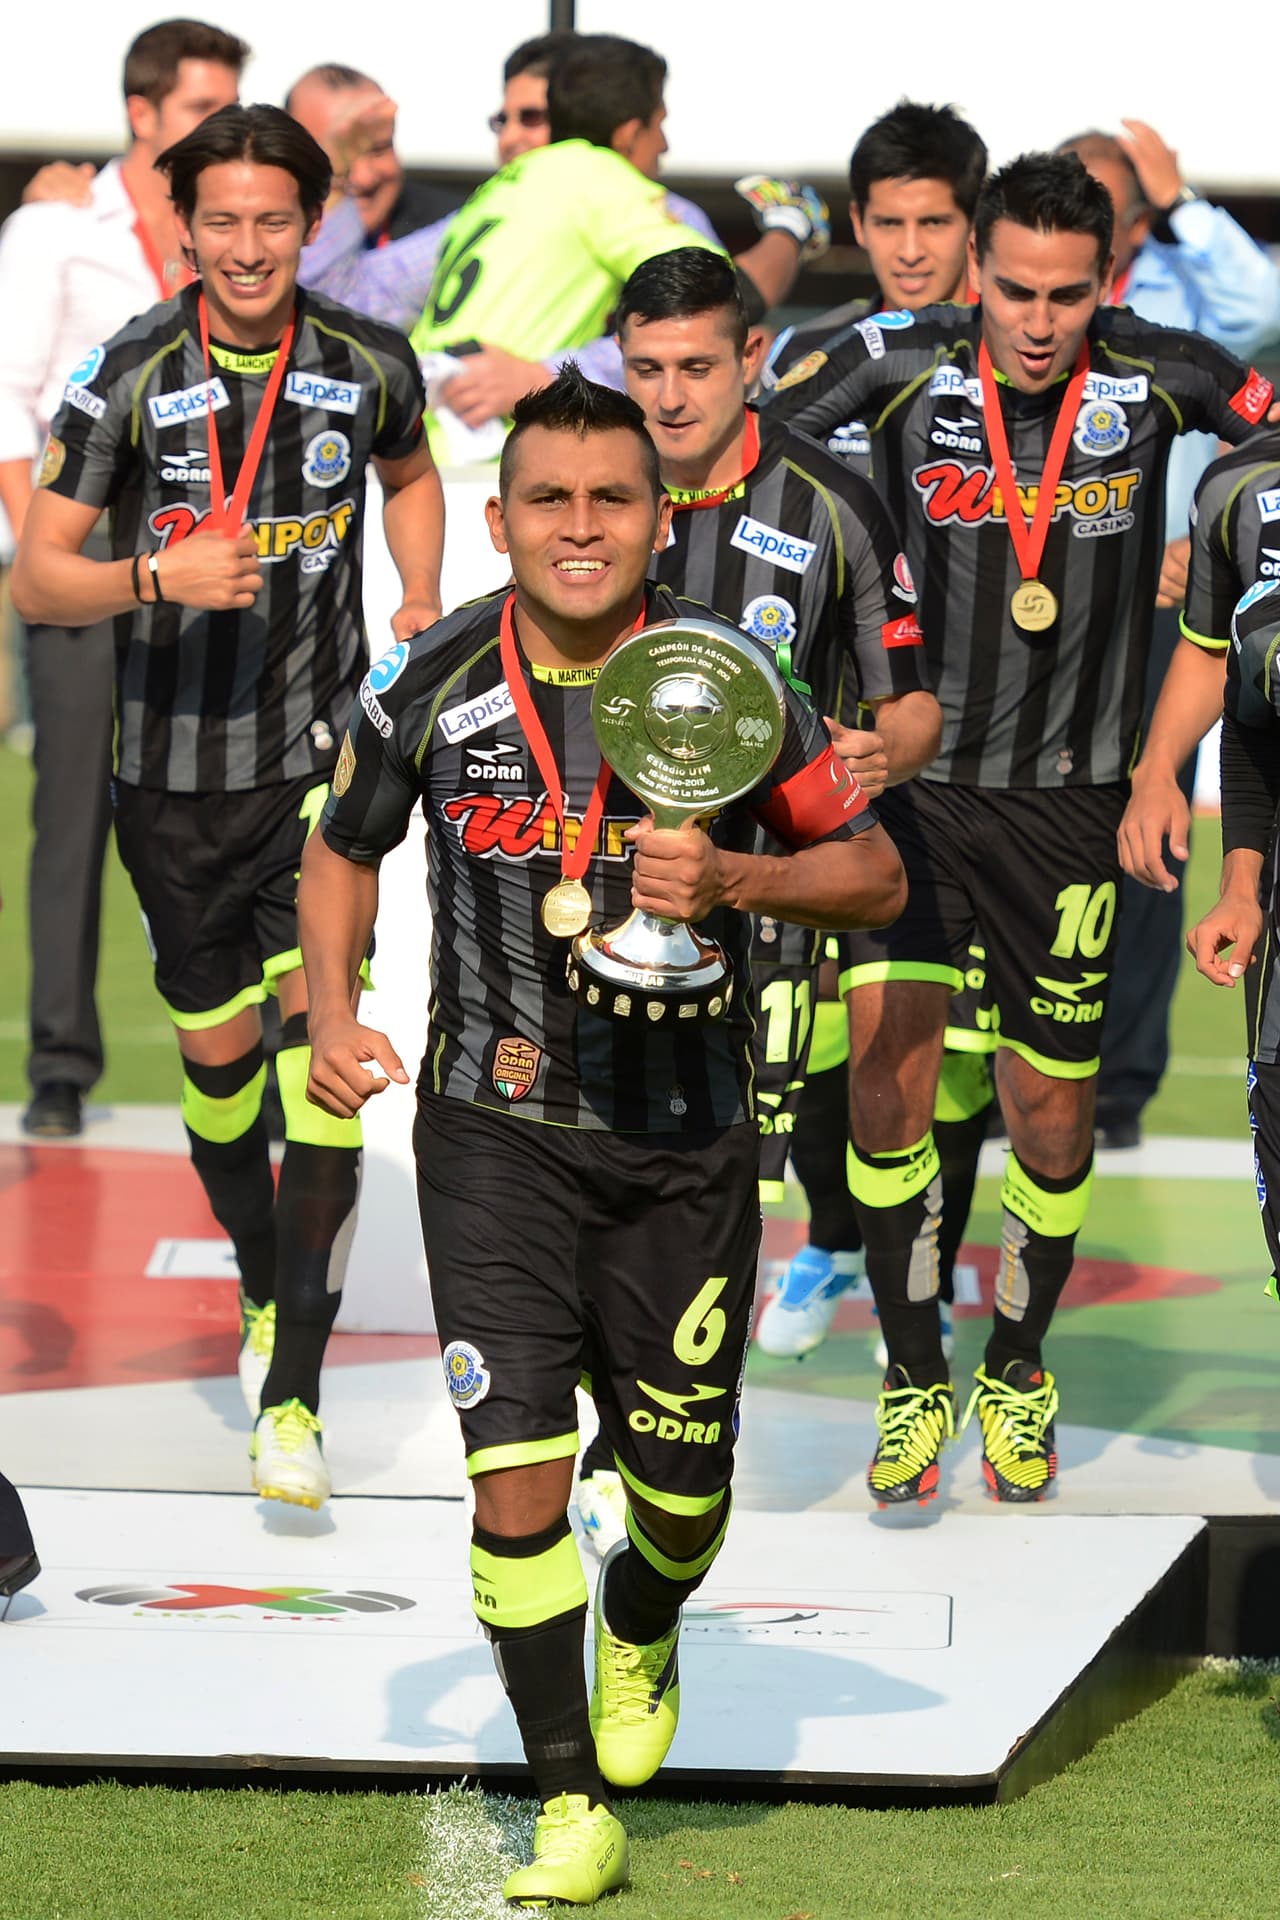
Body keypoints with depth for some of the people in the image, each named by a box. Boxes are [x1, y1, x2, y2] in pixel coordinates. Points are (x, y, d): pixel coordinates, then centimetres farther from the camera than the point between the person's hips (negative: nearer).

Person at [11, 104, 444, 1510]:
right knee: (217, 1048, 12)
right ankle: (261, 1292, 40)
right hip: (175, 770, 0)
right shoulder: (129, 377, -11)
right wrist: (158, 574, -28)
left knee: (316, 1020, -14)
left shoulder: (368, 367, -4)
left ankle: (293, 1396, -14)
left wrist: (422, 608, 3)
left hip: (321, 752, 0)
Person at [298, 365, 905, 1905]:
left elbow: (875, 875, -1)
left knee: (682, 1487, 10)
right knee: (516, 1476, -11)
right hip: (495, 1129, -1)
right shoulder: (433, 684, -6)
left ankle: (640, 1642, 46)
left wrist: (732, 880, -20)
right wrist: (332, 1011, -4)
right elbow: (343, 850, 12)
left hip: (684, 1141, 1)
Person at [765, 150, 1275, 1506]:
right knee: (889, 1062, -10)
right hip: (914, 774, 0)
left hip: (1068, 797, 1)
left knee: (1051, 1111, 6)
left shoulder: (1154, 377, -9)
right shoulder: (902, 365, -9)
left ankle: (1018, 1372, 30)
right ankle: (913, 1381, 7)